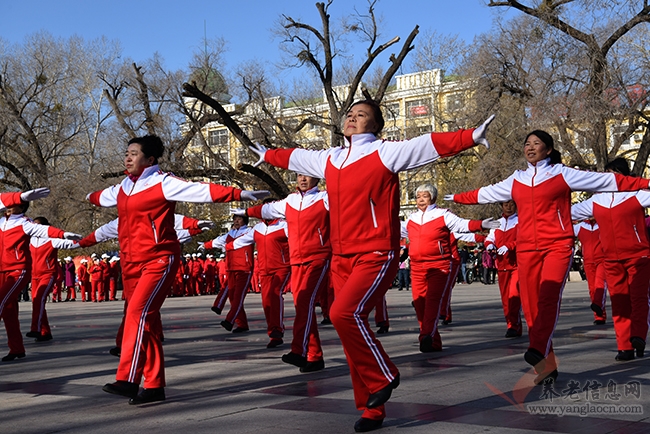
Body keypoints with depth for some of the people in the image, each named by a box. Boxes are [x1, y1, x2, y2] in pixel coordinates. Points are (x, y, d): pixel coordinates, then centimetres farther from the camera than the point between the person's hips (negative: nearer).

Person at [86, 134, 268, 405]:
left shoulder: (163, 183, -7)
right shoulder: (123, 187, 14)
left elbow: (202, 190, -18)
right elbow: (105, 196, 38)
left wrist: (240, 194, -28)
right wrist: (91, 197, 60)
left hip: (158, 260, -7)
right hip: (130, 261, 8)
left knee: (138, 312, -22)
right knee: (146, 321, 8)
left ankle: (128, 380, -25)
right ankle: (154, 386, 14)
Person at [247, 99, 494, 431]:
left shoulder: (385, 153, -3)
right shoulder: (328, 160, 16)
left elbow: (431, 144, -14)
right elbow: (295, 157, 34)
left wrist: (470, 137, -26)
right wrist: (268, 155, 48)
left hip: (376, 255, -7)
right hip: (341, 259, 7)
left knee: (344, 313, -26)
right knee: (349, 322, 6)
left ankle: (383, 376, -2)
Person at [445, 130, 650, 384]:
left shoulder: (562, 175, 6)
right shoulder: (516, 181, 18)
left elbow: (607, 181, 5)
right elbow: (486, 193, 30)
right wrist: (457, 198, 35)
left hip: (557, 246, -4)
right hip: (526, 249, 4)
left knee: (549, 296, -26)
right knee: (531, 306, -2)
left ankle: (538, 350, -39)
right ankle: (547, 366, 5)